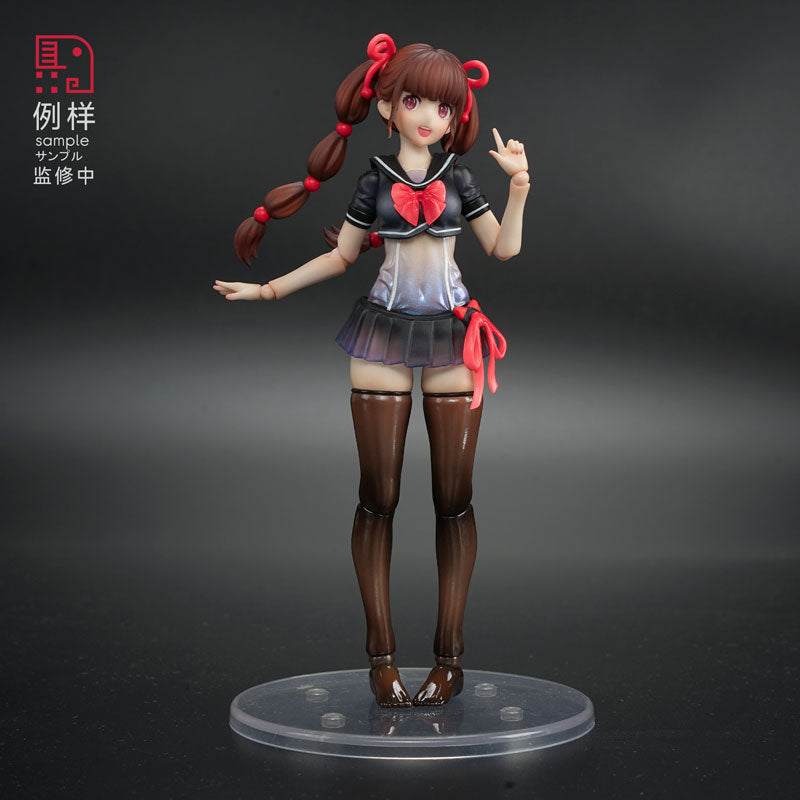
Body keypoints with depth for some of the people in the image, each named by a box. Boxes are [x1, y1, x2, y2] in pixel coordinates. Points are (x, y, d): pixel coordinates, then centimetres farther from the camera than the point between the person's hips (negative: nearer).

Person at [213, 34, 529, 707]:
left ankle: (450, 652, 10)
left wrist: (519, 185, -5)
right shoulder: (375, 182, 6)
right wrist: (270, 288, 13)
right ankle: (382, 654, 10)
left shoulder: (458, 178, 7)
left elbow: (504, 247, 6)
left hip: (452, 337, 0)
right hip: (384, 336, 0)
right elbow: (341, 255, 14)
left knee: (454, 498, 0)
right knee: (378, 497, -1)